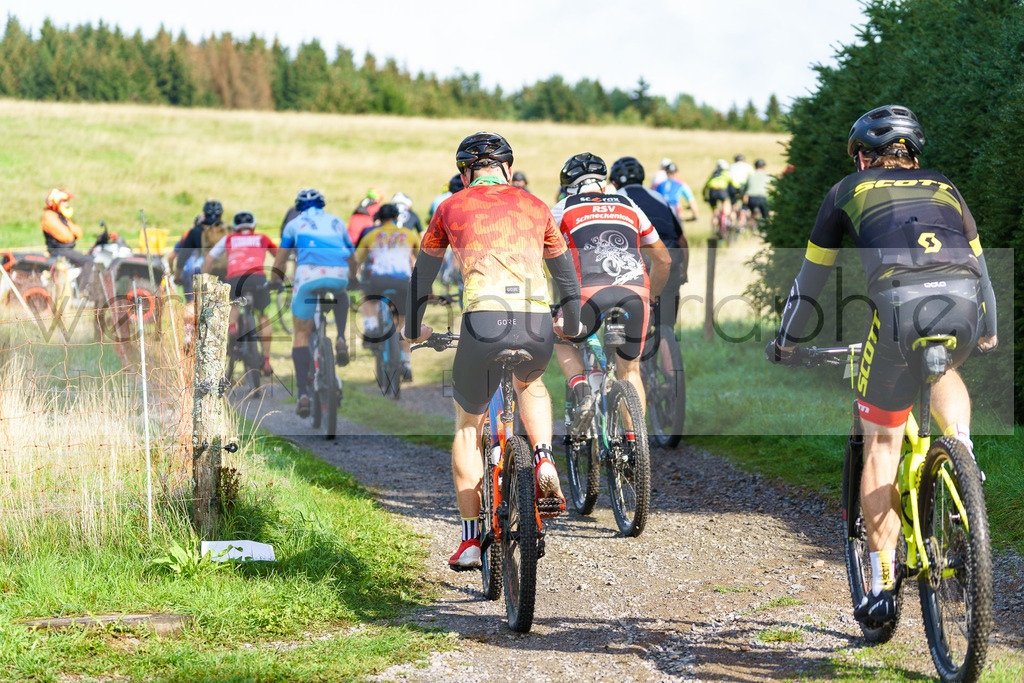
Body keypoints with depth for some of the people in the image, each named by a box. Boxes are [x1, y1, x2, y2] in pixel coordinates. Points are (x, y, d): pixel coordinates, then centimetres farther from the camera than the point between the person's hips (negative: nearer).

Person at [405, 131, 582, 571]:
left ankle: (471, 540, 14)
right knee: (530, 383, 37)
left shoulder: (452, 207, 20)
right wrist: (571, 327, 53)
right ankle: (544, 462, 11)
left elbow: (422, 277, 33)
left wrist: (414, 329, 49)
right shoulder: (534, 206, 24)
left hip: (485, 321, -2)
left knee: (468, 426, 20)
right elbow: (566, 274, 36)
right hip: (538, 326, 2)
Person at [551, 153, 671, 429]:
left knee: (563, 341, 28)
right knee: (630, 369, 21)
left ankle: (583, 393, 3)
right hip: (637, 291, 2)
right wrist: (651, 297, 49)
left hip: (591, 291, -2)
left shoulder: (564, 208, 22)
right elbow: (664, 260, 35)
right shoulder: (629, 207, 30)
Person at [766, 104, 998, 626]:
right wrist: (989, 332, 61)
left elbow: (810, 279, 34)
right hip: (964, 307, 3)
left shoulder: (849, 191, 27)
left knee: (881, 444, 11)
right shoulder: (944, 188, 34)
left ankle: (881, 588, 11)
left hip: (900, 306, -3)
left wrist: (785, 341, 49)